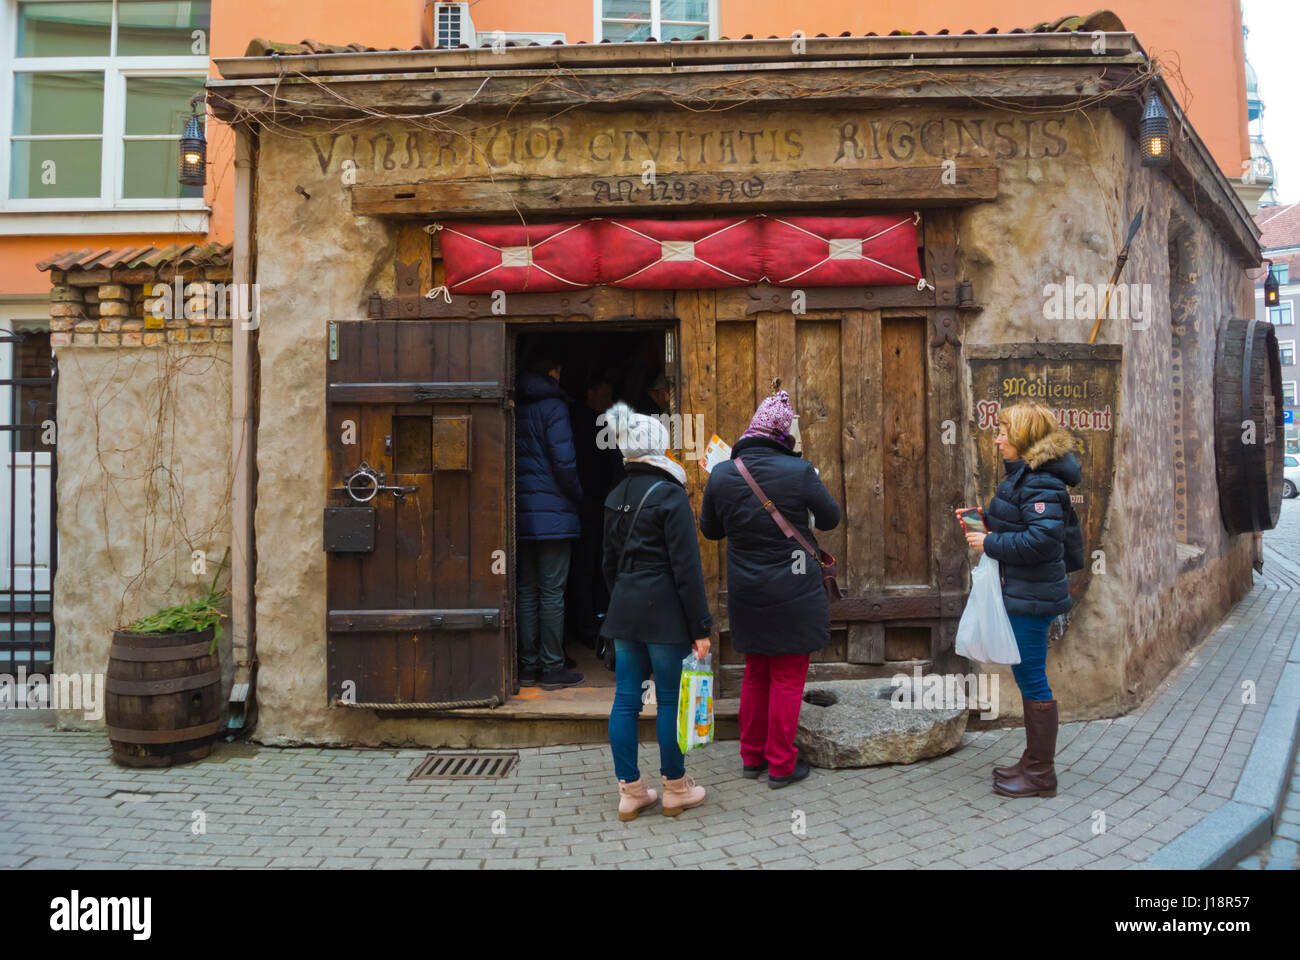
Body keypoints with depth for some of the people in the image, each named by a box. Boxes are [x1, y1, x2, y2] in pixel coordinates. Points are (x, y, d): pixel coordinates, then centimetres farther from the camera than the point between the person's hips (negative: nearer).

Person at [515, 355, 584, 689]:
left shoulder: (517, 407, 13)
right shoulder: (552, 406, -8)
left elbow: (515, 459, 14)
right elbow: (563, 461, -14)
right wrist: (576, 496, 1)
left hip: (522, 511, 7)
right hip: (552, 512, -7)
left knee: (527, 591, 10)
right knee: (552, 592, -3)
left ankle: (529, 665, 15)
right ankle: (552, 668, 1)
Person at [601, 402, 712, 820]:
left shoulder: (616, 497, 9)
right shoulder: (669, 494, -12)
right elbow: (686, 567, -14)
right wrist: (701, 627, -10)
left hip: (624, 609, 7)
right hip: (662, 611, -6)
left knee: (625, 699, 9)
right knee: (669, 700, 5)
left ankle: (630, 792, 18)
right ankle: (675, 789, 18)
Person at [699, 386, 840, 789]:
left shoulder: (720, 475, -7)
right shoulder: (799, 472, -17)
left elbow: (710, 529, 7)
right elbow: (830, 518, -1)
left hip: (746, 594, 4)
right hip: (794, 594, -4)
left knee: (754, 674, 19)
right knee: (787, 680, 8)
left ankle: (752, 756, 30)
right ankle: (781, 765, 17)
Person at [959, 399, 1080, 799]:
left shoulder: (1038, 481, -20)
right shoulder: (1025, 473, 12)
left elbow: (1043, 538, -27)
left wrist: (990, 543, -19)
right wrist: (986, 520, 8)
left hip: (1031, 598, -11)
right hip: (1023, 593, 11)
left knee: (1032, 681, 0)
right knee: (1028, 678, 18)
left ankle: (1041, 774, 13)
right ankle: (1033, 762, 31)